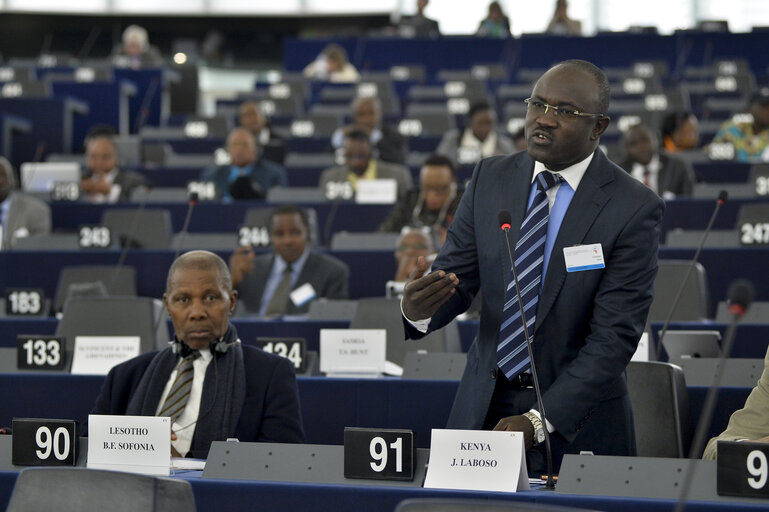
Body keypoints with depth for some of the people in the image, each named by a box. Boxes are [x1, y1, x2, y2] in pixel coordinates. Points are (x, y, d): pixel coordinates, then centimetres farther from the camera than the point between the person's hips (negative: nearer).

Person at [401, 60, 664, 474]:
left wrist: (539, 420, -24)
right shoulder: (490, 179, 3)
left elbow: (615, 335, -17)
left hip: (575, 422, -4)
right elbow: (456, 275, 2)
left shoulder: (633, 209, -13)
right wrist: (418, 309, -24)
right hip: (484, 406, 4)